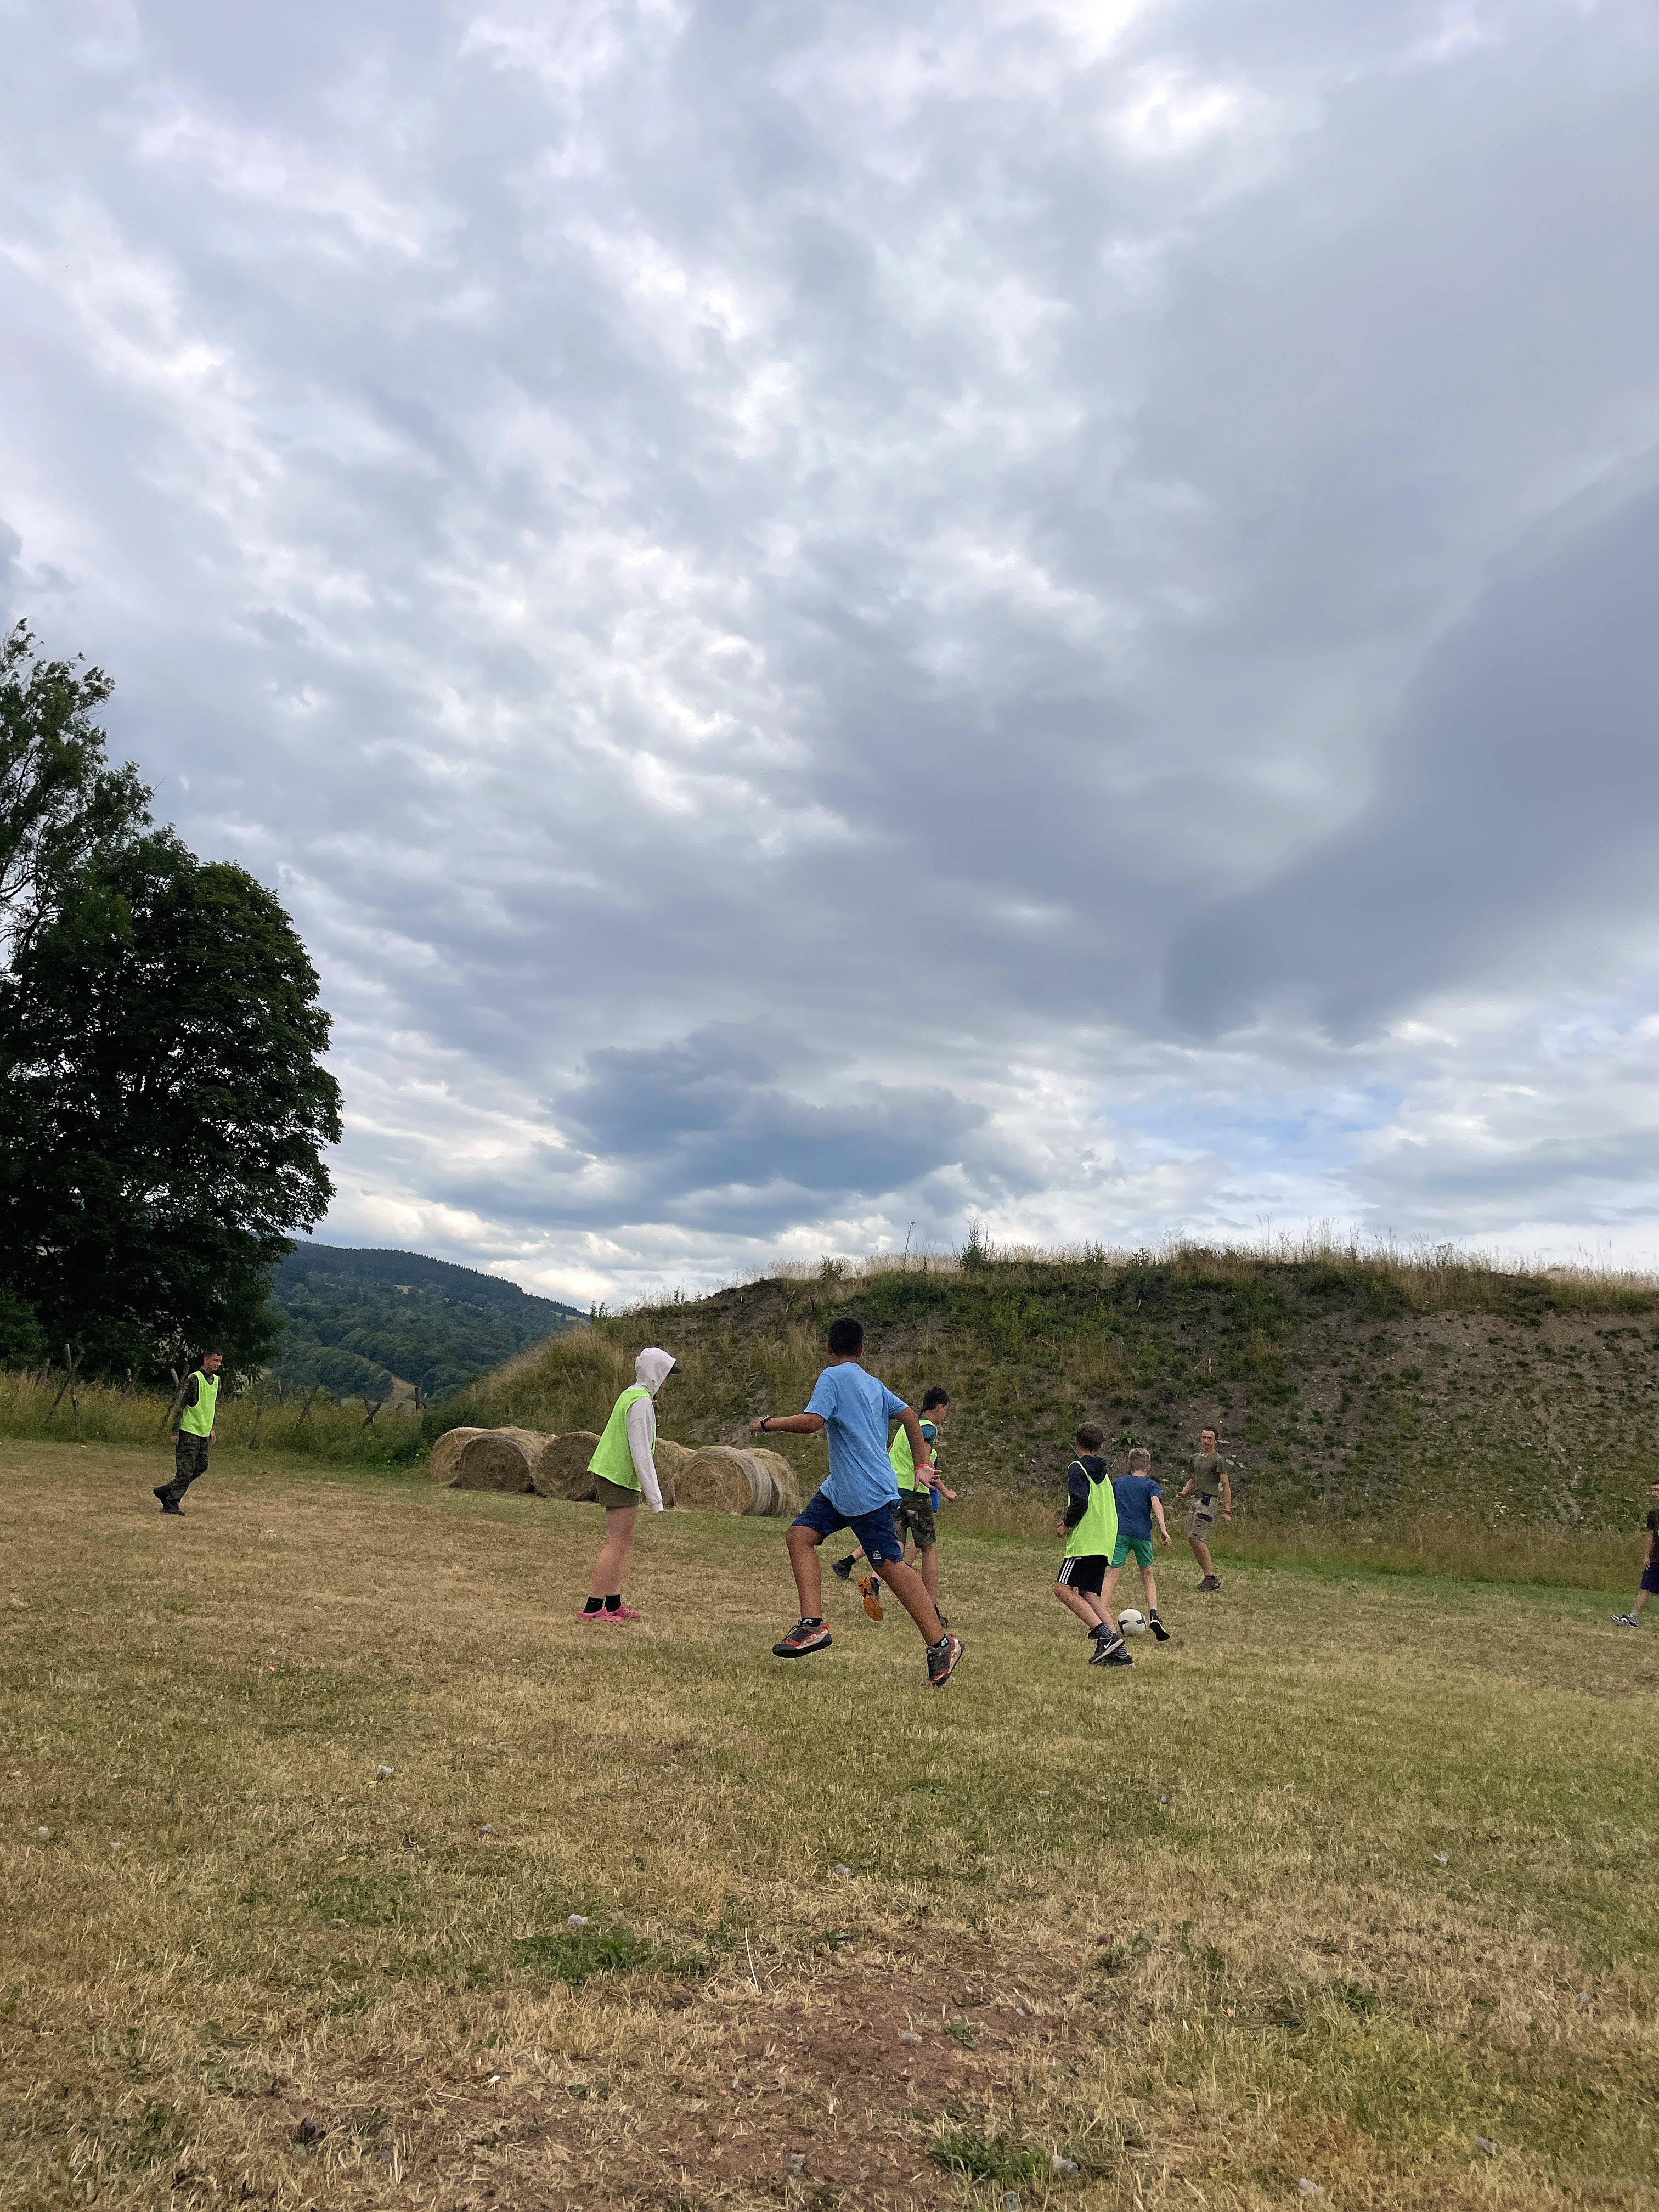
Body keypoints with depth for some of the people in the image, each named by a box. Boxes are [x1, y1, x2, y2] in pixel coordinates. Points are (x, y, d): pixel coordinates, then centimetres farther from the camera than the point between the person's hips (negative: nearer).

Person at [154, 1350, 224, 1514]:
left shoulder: (216, 1379, 10)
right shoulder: (194, 1379, -14)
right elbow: (181, 1404, -14)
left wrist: (212, 1428, 20)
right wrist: (175, 1432, -14)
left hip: (204, 1432, 8)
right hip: (189, 1431, -8)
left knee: (201, 1467, 7)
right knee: (185, 1470, -5)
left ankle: (165, 1491, 19)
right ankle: (171, 1504, 6)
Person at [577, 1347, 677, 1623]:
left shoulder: (631, 1394, 14)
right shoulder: (641, 1402, -16)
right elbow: (641, 1453, -19)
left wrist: (650, 1489, 22)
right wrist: (654, 1496, -17)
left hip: (612, 1474, 10)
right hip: (620, 1476, -10)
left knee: (623, 1542, 14)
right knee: (617, 1543, -8)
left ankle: (614, 1604, 19)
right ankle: (592, 1608, -8)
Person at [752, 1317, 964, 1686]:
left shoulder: (833, 1376, -11)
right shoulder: (873, 1383, 14)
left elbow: (812, 1422, -23)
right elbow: (909, 1416, 16)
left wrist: (768, 1422, -9)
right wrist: (922, 1466, 20)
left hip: (867, 1493, -9)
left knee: (891, 1565, -4)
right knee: (800, 1535, 3)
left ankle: (942, 1644, 3)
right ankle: (813, 1624, -3)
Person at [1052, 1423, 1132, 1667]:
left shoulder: (1077, 1468, -4)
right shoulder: (1103, 1473, 21)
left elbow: (1080, 1503, -17)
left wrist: (1066, 1525, -2)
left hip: (1085, 1541, -8)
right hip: (1105, 1543, 8)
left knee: (1063, 1589, -11)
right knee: (1090, 1595, 8)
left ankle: (1105, 1634, -24)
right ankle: (1118, 1652, -3)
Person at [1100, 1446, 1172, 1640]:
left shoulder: (1117, 1482, 18)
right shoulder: (1151, 1485, 10)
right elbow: (1156, 1503, -9)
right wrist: (1163, 1529, -18)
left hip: (1119, 1532, 1)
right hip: (1142, 1534, 0)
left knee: (1112, 1574, -3)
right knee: (1148, 1575, 17)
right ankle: (1153, 1615, 0)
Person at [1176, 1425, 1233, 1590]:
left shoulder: (1218, 1460, -5)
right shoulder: (1196, 1458, 18)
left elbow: (1226, 1485, -9)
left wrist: (1227, 1510, -14)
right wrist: (1182, 1493, 10)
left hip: (1209, 1500, -8)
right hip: (1195, 1499, 8)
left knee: (1197, 1539, -14)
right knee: (1192, 1540, 4)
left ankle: (1211, 1578, -8)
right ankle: (1210, 1577, 10)